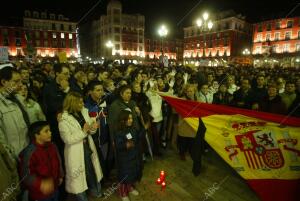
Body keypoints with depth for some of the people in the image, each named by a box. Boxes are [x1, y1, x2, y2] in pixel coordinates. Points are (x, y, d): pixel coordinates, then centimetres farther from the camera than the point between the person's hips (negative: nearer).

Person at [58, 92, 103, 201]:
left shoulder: (84, 111, -3)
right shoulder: (64, 119, -18)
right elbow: (68, 139, -22)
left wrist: (92, 128, -18)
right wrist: (83, 131, -27)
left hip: (88, 148, 6)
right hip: (76, 153, -5)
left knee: (93, 170, 23)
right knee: (79, 174, 15)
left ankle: (96, 192, 50)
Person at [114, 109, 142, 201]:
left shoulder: (133, 129, -5)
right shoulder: (119, 133, -25)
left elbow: (138, 139, 7)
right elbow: (118, 146, -30)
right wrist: (126, 145, -49)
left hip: (134, 157, 6)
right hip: (124, 159, -6)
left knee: (133, 173, 23)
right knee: (124, 175, 13)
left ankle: (130, 188, 50)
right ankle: (123, 194, 37)